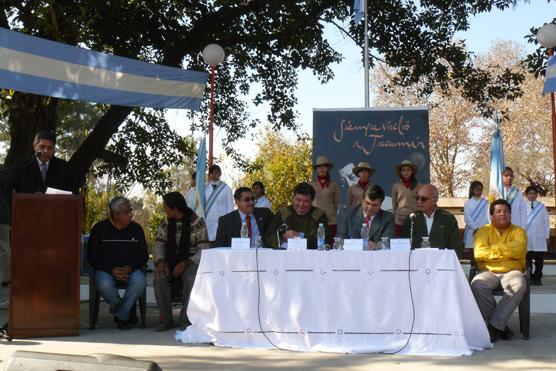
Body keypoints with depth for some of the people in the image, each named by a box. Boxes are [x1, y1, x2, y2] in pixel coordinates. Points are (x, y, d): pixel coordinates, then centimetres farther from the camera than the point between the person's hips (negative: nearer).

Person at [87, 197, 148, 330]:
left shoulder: (136, 229, 6)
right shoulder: (100, 228, -1)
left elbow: (144, 255, 7)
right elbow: (92, 256, -3)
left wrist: (129, 268, -13)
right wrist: (112, 269, -17)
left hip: (130, 269, 2)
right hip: (106, 269, -1)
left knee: (139, 282, -32)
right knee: (104, 285, -35)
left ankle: (121, 316, -10)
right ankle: (128, 313, -6)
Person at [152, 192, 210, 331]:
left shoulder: (196, 222, -7)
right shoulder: (165, 223, 7)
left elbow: (203, 250, -12)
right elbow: (158, 245, 6)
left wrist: (185, 263, -24)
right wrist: (160, 261, -16)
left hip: (190, 261, -3)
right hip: (170, 261, 3)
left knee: (191, 279, -35)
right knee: (159, 278, -28)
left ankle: (186, 319, -19)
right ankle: (165, 319, -16)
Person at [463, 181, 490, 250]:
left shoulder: (485, 202, 7)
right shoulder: (468, 203, 7)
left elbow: (487, 216, -1)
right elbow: (467, 217, -1)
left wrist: (480, 229, -12)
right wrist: (475, 228, -11)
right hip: (471, 231, 0)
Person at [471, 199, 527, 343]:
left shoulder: (518, 231, 12)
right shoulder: (484, 231, 12)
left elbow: (519, 250, -10)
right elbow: (479, 253, -7)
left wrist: (494, 249, -6)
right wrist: (507, 252, -6)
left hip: (511, 272, 0)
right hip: (488, 272, 0)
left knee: (519, 285, -34)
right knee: (477, 284, -33)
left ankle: (495, 325, -25)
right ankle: (500, 326, -19)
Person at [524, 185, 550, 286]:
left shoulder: (541, 207, 8)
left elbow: (546, 222, 10)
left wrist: (547, 236, 6)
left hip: (539, 238, 1)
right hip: (526, 238, -1)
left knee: (539, 260, 1)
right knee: (527, 260, 1)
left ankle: (537, 278, 7)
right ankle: (529, 278, 6)